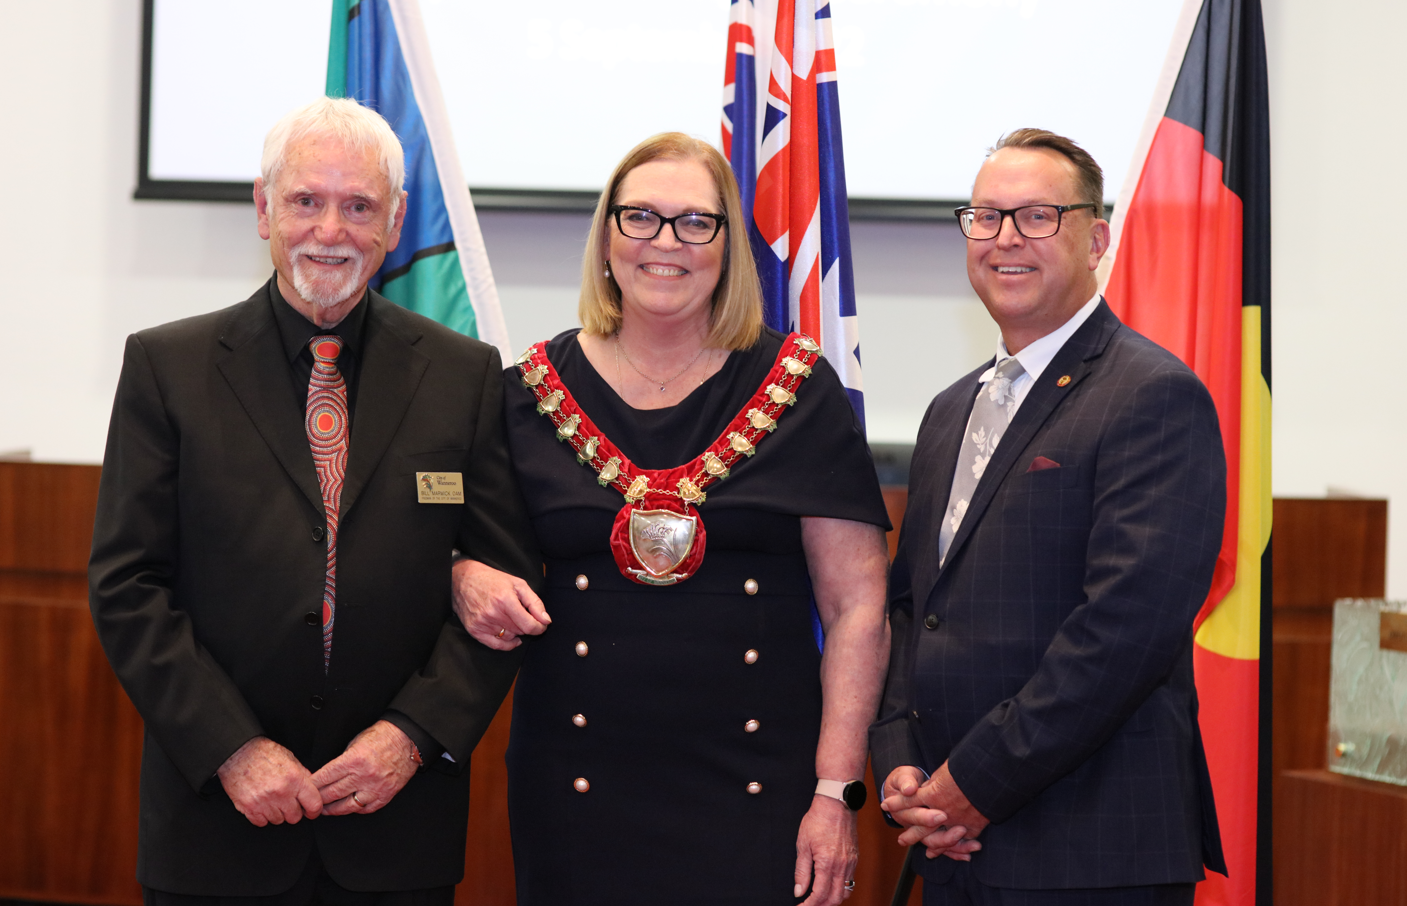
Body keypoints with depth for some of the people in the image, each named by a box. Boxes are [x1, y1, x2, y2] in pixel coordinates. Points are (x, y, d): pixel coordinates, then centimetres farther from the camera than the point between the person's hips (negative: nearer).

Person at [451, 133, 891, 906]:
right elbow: (464, 550, 15)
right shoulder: (531, 393, 5)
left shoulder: (799, 391, 1)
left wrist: (836, 793, -6)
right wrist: (468, 581, -9)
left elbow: (856, 606, -1)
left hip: (755, 797, -1)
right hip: (578, 793, 1)